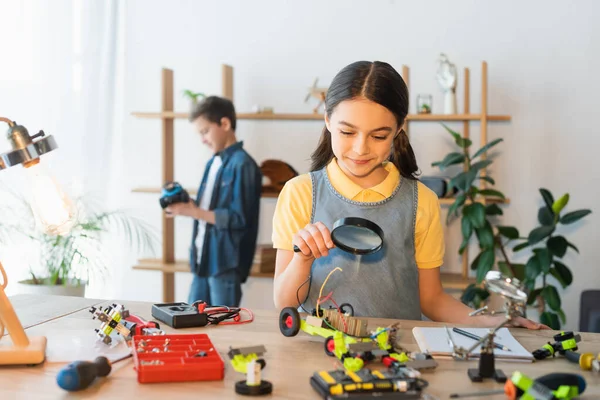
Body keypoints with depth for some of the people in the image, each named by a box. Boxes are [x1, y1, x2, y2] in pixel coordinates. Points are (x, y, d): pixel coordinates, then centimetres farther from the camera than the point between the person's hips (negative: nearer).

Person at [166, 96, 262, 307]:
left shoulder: (242, 165, -13)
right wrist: (186, 206, -2)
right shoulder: (212, 164, 14)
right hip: (204, 259, 9)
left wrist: (195, 212, -18)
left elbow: (239, 218, -19)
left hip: (226, 262, -9)